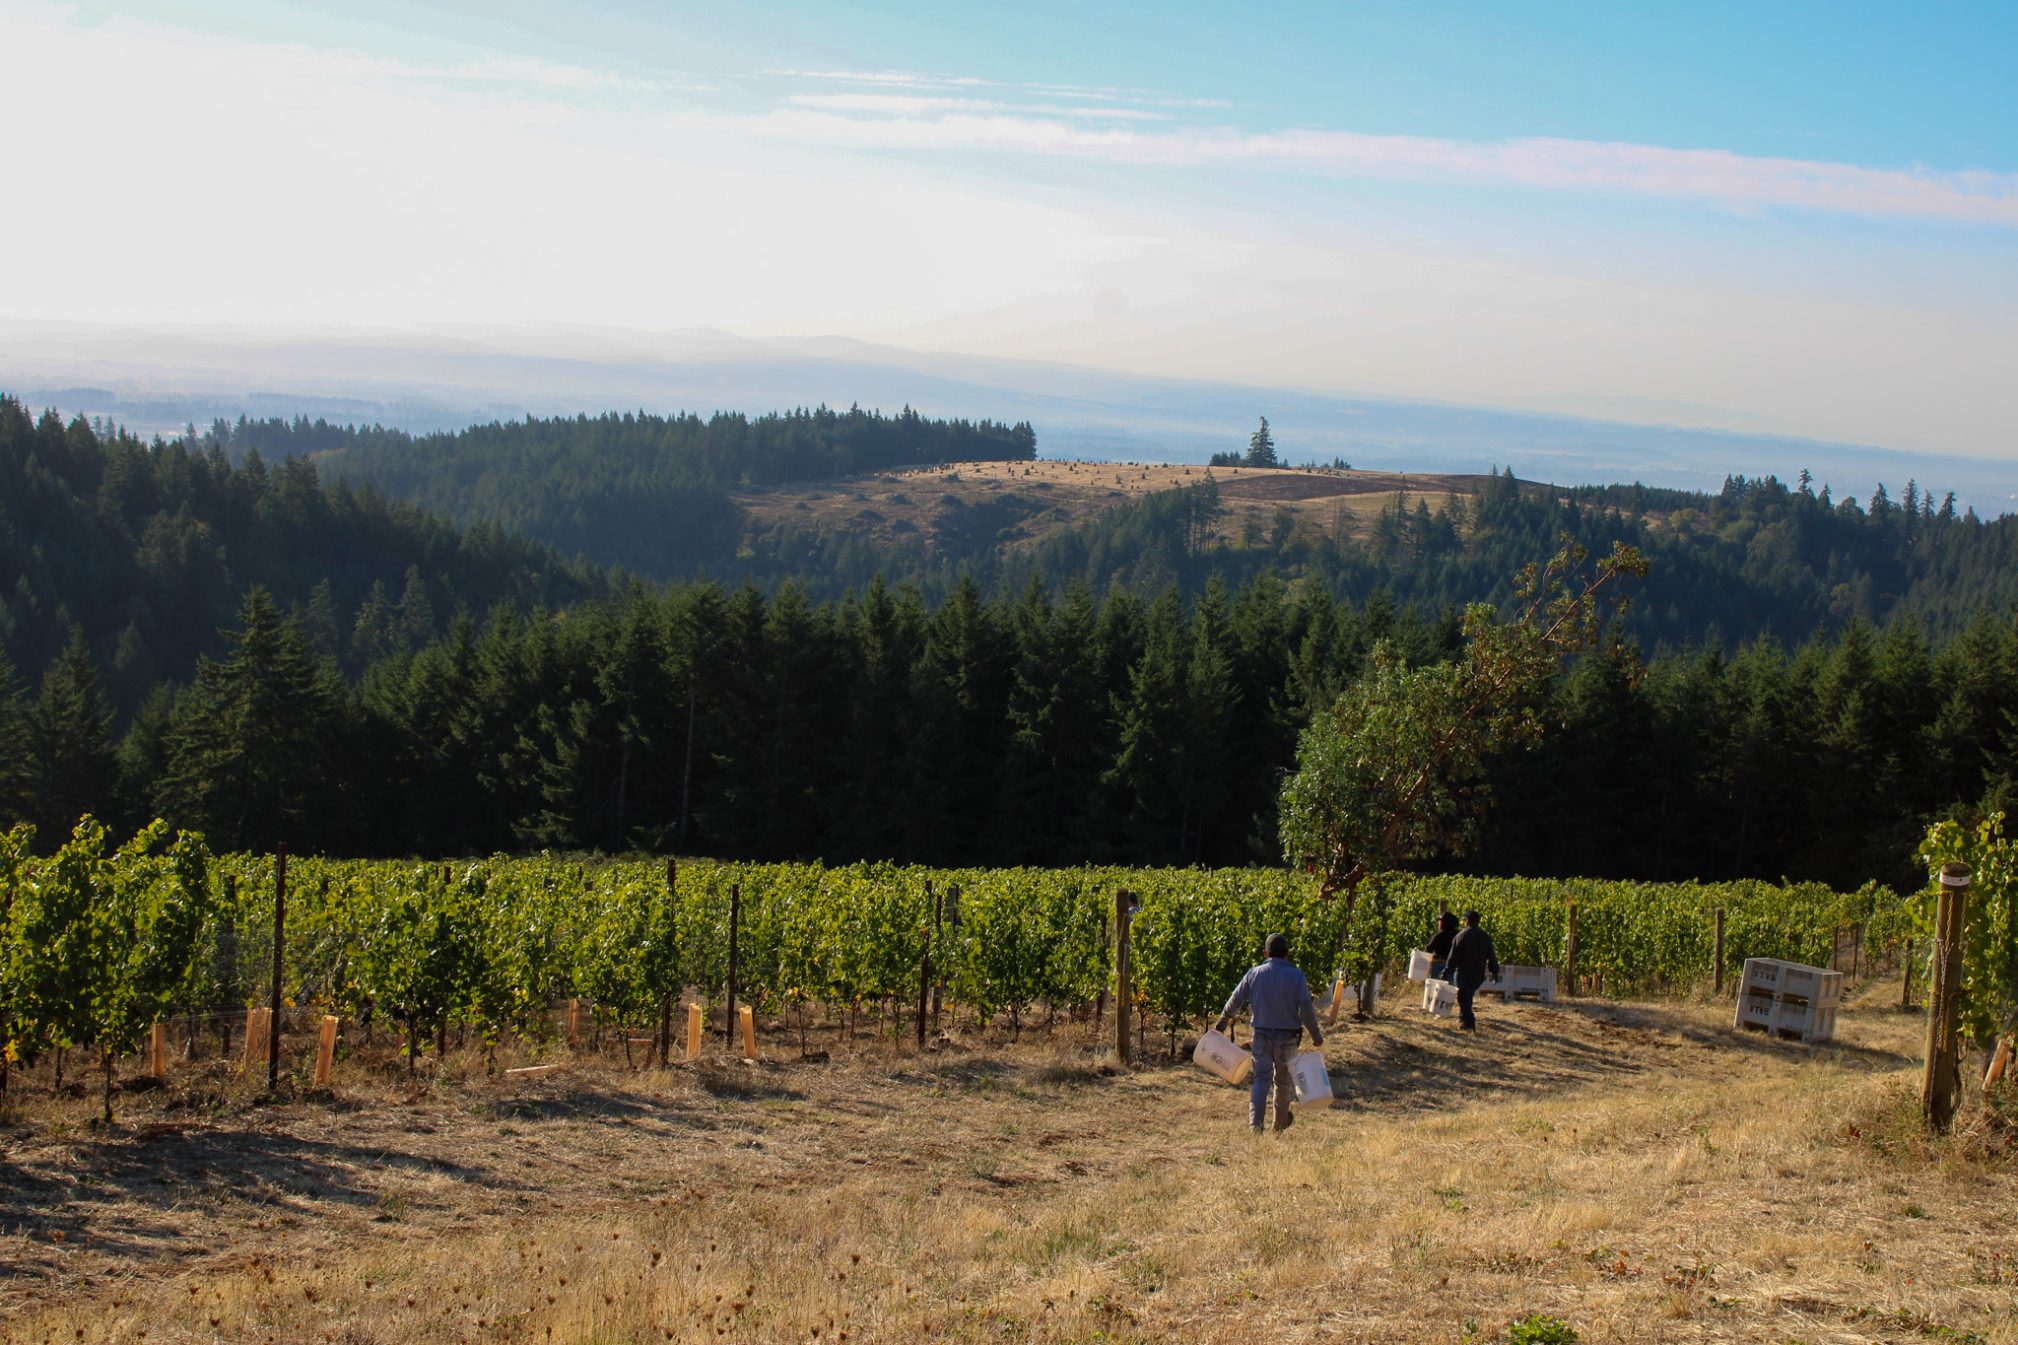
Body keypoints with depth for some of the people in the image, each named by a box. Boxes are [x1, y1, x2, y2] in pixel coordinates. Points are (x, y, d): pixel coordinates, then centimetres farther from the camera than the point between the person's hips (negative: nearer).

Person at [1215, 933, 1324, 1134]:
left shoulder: (1254, 974, -1)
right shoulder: (1296, 976, -7)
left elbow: (1235, 1001, 6)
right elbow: (1306, 1008, -10)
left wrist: (1222, 1024, 21)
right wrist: (1316, 1035, 1)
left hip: (1262, 1036, 1)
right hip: (1287, 1037, -1)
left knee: (1261, 1079, 3)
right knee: (1283, 1081, 15)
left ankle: (1255, 1124, -13)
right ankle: (1280, 1125, 28)